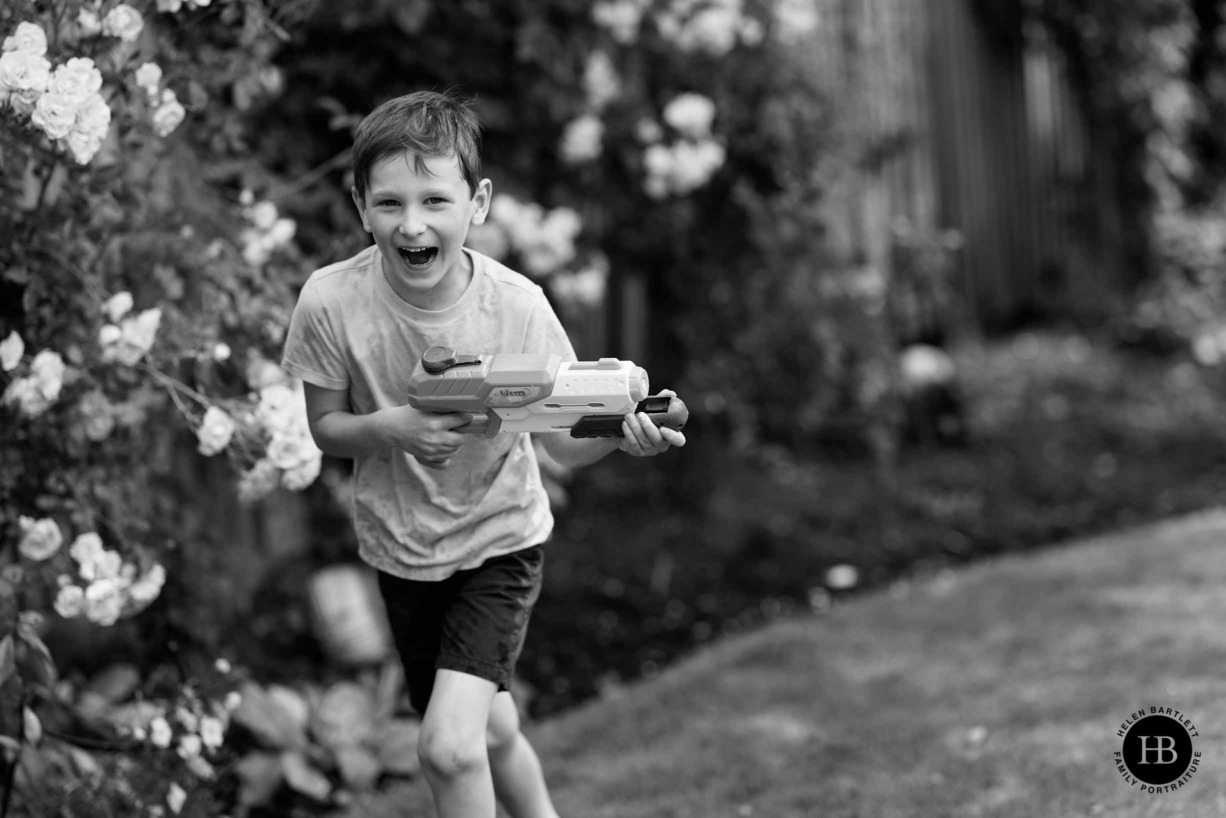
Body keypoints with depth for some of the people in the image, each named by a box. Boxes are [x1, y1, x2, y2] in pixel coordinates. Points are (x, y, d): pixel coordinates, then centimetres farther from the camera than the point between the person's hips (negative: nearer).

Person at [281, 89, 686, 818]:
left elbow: (564, 443, -14)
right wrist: (389, 428, -27)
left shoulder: (516, 305, -23)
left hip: (501, 539, -2)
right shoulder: (331, 301, -21)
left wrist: (620, 432, -36)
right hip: (402, 547, 2)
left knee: (449, 746, -19)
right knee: (492, 733, 18)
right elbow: (326, 427, -6)